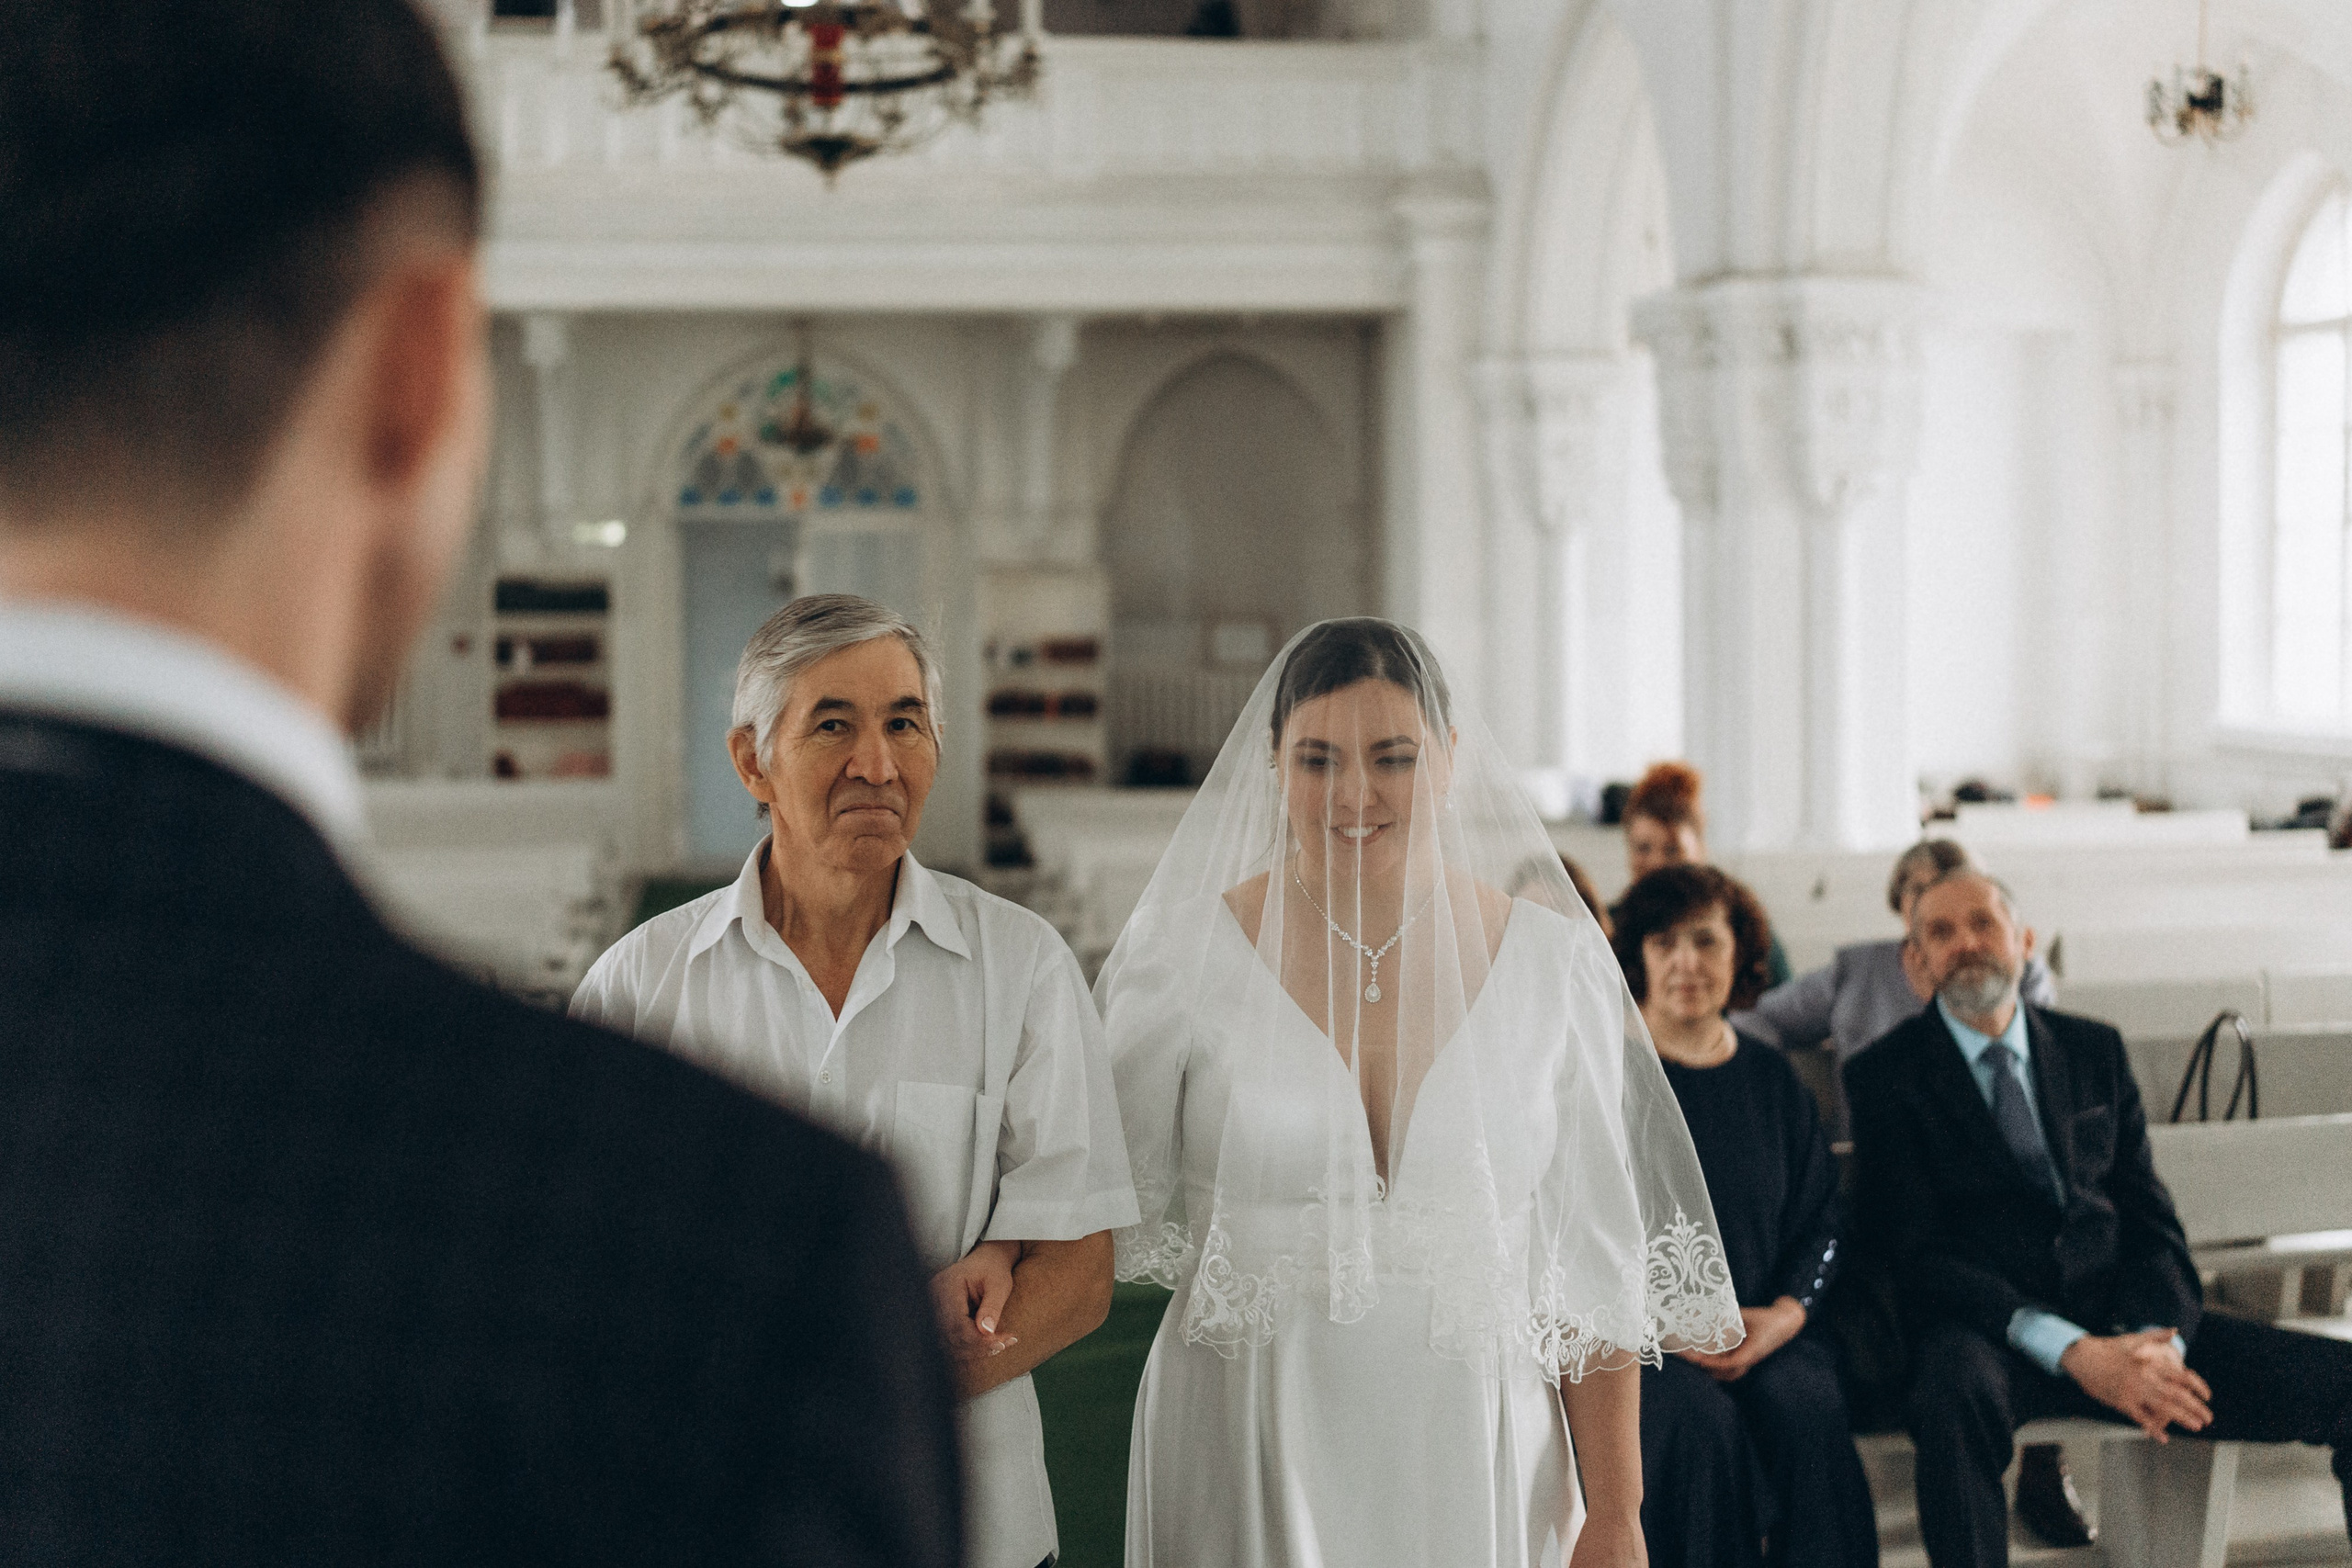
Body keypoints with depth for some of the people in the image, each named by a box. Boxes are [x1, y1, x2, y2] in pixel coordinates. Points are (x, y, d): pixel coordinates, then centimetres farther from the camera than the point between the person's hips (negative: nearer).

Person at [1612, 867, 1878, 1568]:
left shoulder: (1770, 1079, 15)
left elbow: (1822, 1220, 13)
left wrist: (1787, 1312, -7)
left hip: (1765, 1327, 3)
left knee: (1809, 1405, -28)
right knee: (1699, 1414, -32)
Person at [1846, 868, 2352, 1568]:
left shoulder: (2095, 1051, 16)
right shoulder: (1886, 1076, 3)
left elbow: (2150, 1216, 12)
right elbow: (1913, 1253, -6)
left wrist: (2159, 1340, -11)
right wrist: (2072, 1352, -19)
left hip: (2123, 1319, 4)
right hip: (1989, 1332, -4)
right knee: (1956, 1393, -41)